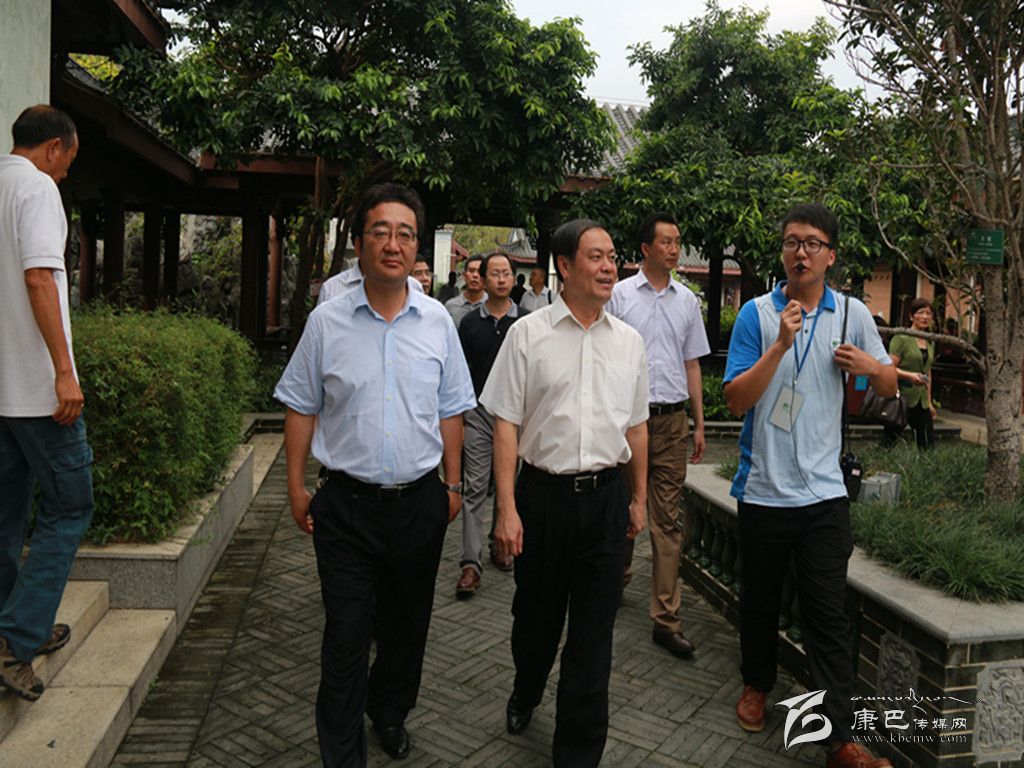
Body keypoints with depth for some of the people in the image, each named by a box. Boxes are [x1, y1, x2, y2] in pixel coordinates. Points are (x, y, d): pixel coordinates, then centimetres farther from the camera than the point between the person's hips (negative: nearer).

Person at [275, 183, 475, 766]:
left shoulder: (437, 321, 2)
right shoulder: (327, 322, -3)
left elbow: (450, 412, 8)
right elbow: (302, 408, 4)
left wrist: (453, 484, 8)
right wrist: (296, 486, 1)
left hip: (420, 501, 2)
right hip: (347, 502, -2)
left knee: (407, 624, 17)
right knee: (346, 634, 3)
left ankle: (390, 713, 43)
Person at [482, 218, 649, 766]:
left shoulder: (629, 341, 6)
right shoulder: (528, 334, -4)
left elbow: (636, 426, 14)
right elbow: (506, 424, -6)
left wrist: (640, 499, 15)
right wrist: (507, 509, -10)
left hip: (606, 497, 2)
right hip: (543, 494, -2)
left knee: (593, 636, 7)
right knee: (536, 613, 17)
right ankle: (525, 695, 48)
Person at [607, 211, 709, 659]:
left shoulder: (687, 300, 12)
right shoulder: (620, 295, 1)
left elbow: (692, 365, 16)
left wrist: (699, 423, 13)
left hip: (672, 419, 3)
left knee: (667, 520, 2)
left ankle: (666, 619, 5)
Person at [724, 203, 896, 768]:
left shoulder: (853, 314, 2)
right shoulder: (756, 314, -4)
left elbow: (889, 387, 12)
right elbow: (736, 399, -10)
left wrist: (871, 366, -11)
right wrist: (780, 345, -22)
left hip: (823, 490, 0)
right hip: (763, 486, 0)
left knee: (828, 614, 1)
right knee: (760, 599, 16)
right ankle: (757, 684, 39)